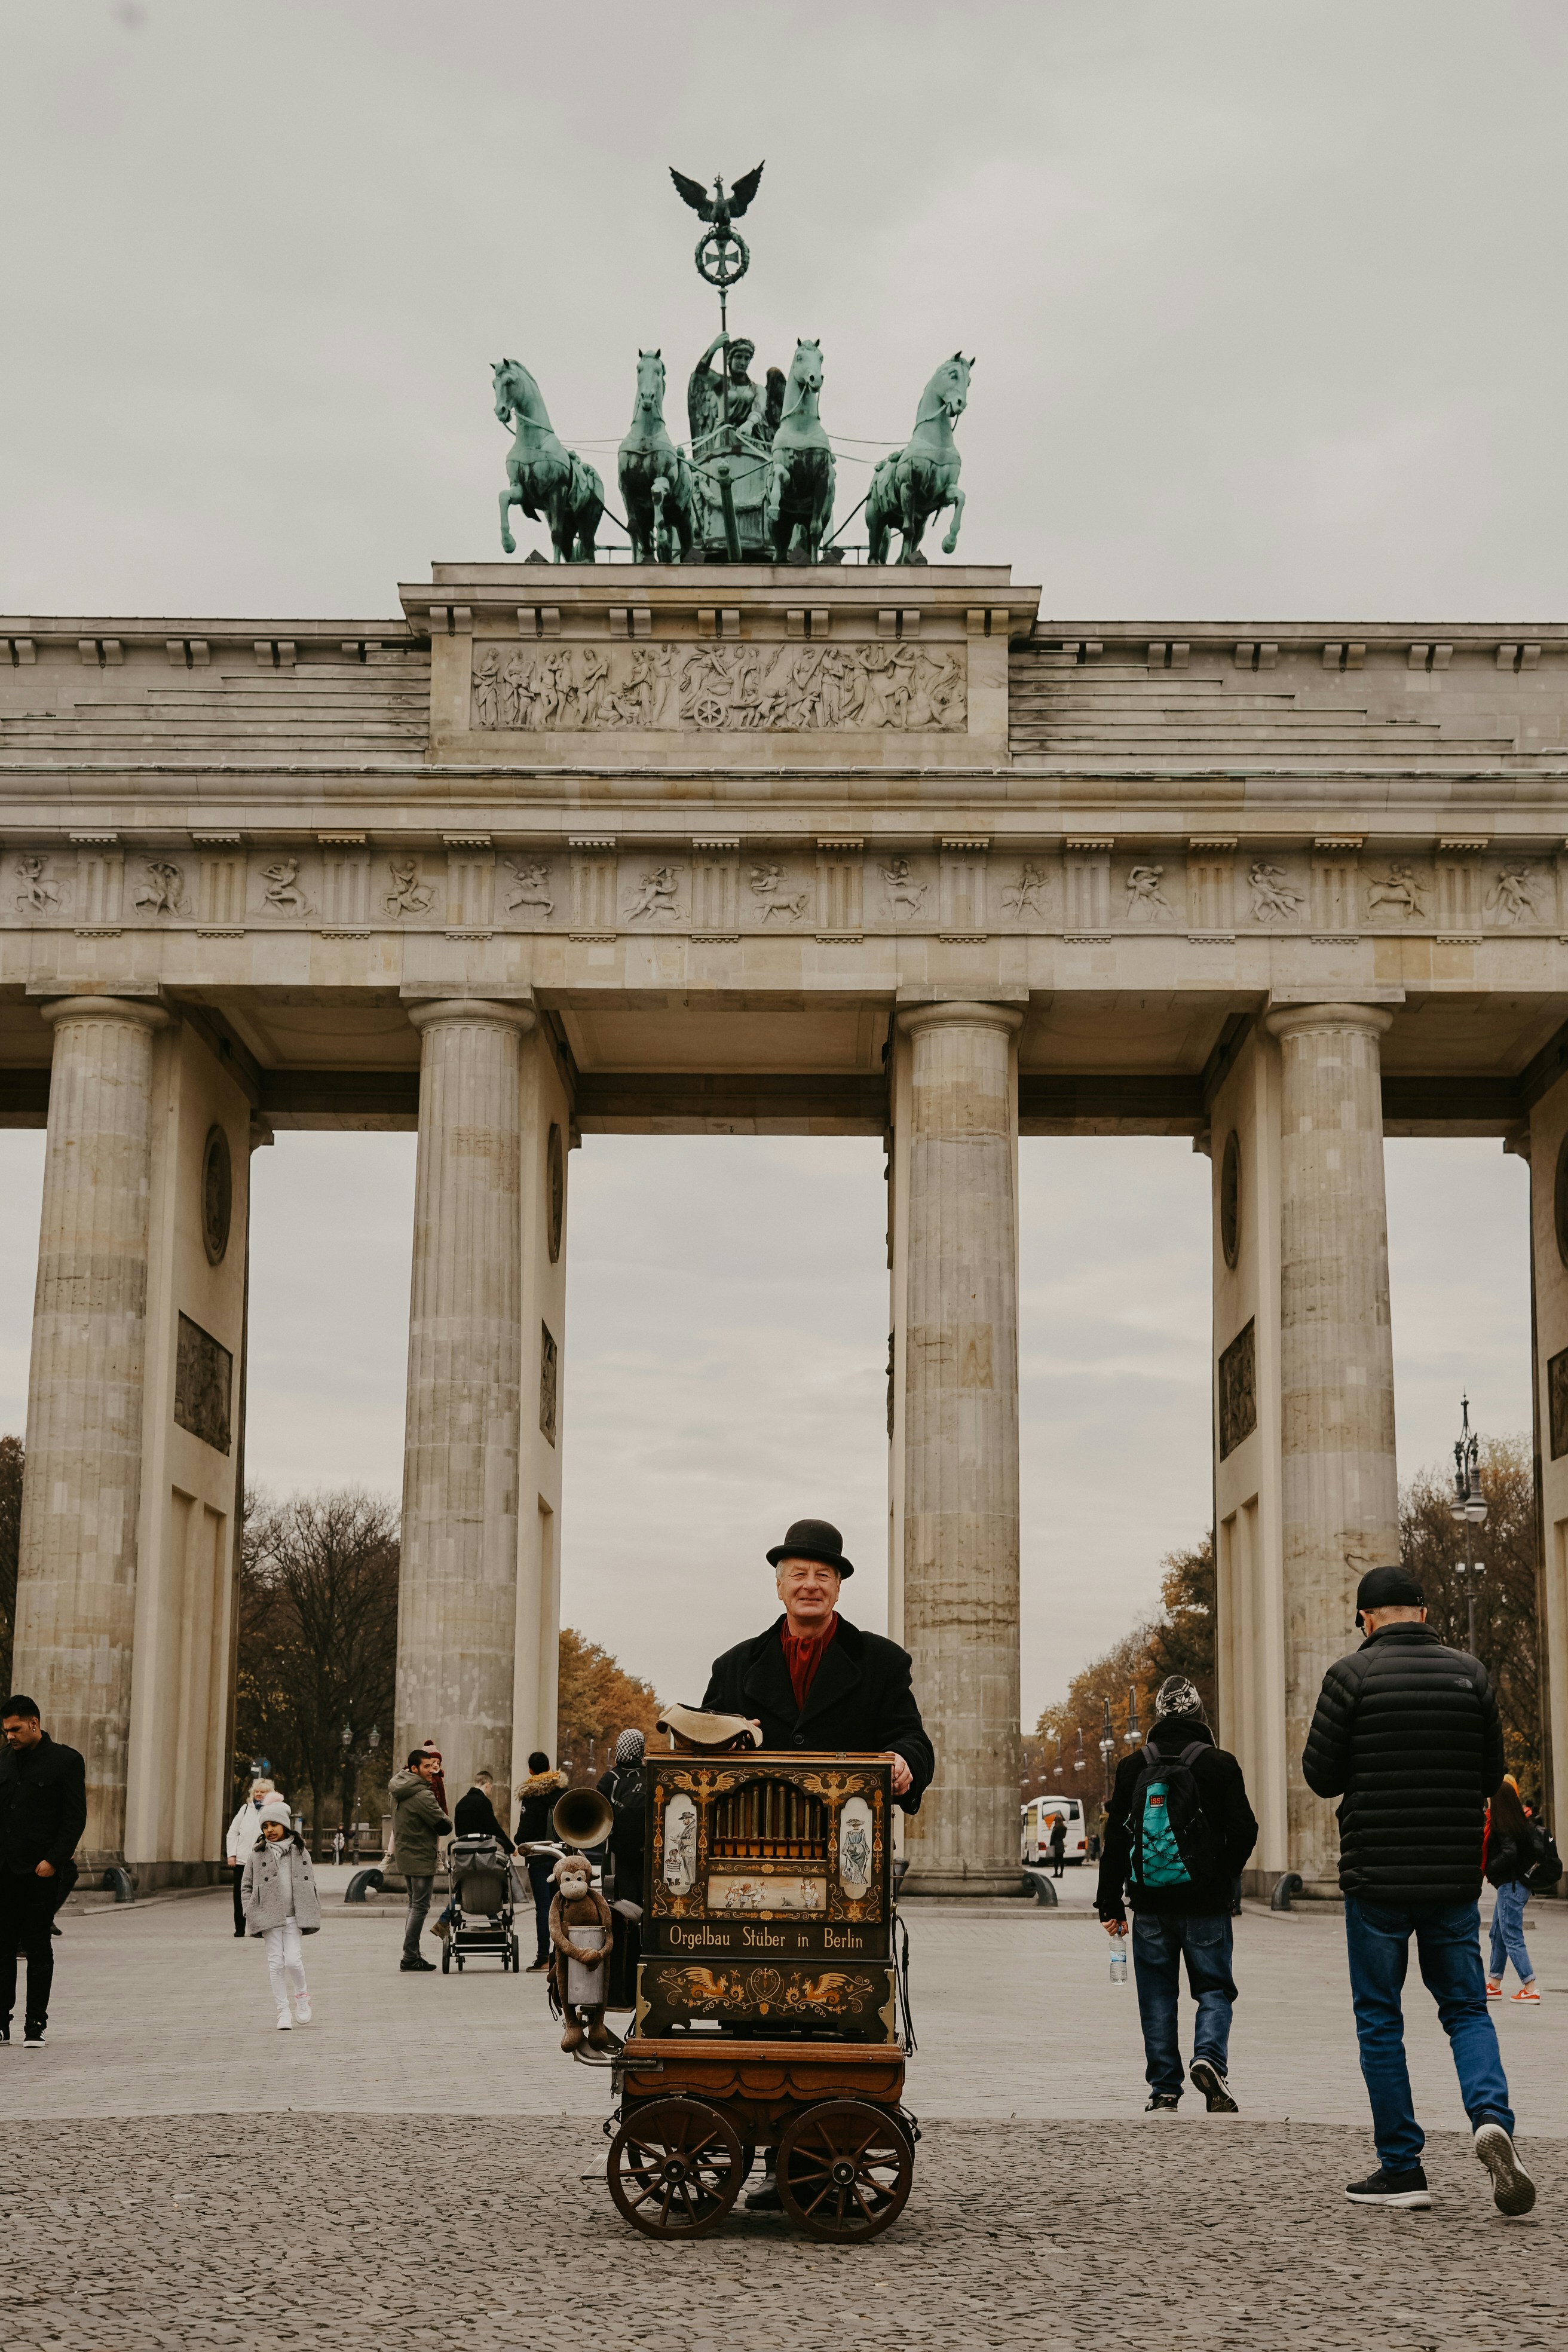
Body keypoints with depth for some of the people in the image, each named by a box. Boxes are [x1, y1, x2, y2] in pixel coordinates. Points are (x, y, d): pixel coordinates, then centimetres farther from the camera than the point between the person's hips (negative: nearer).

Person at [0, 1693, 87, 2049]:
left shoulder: (65, 1761, -2)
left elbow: (75, 1817, -6)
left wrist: (54, 1860, -15)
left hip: (40, 1872, -5)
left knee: (38, 1949, 1)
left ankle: (35, 2024, 7)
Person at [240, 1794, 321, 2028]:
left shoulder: (300, 1852, 7)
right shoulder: (256, 1855, 4)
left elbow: (311, 1884, 12)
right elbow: (246, 1888, 8)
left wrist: (313, 1915, 6)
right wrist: (251, 1914, -4)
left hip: (294, 1916, 0)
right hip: (269, 1918, 0)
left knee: (293, 1960, -10)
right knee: (276, 1963, -1)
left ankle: (302, 1995, 18)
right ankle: (283, 2011, 8)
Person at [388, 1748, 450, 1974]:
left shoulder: (398, 1790, 6)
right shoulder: (422, 1796, -22)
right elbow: (444, 1826, -21)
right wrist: (445, 1820, 2)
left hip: (404, 1854, 9)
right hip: (420, 1858, -9)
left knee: (414, 1904, 18)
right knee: (420, 1906, -5)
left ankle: (412, 1954, 22)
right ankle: (410, 1959, -5)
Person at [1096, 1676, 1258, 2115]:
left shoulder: (1133, 1766, 3)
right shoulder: (1219, 1765, -4)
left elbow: (1116, 1837, 4)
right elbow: (1244, 1832, -4)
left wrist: (1110, 1903, 8)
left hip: (1151, 1905, 2)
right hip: (1205, 1903, -2)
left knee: (1157, 1996, 9)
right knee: (1214, 1988, 8)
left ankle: (1164, 2090, 8)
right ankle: (1208, 2058, -16)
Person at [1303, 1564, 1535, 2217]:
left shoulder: (1352, 1675, -8)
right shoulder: (1469, 1673, 2)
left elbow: (1320, 1775, -5)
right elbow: (1491, 1775, 8)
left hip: (1376, 1875, -3)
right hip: (1454, 1875, 3)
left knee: (1379, 2020, 8)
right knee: (1467, 2009, 12)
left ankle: (1402, 2168, 8)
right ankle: (1491, 2117, -13)